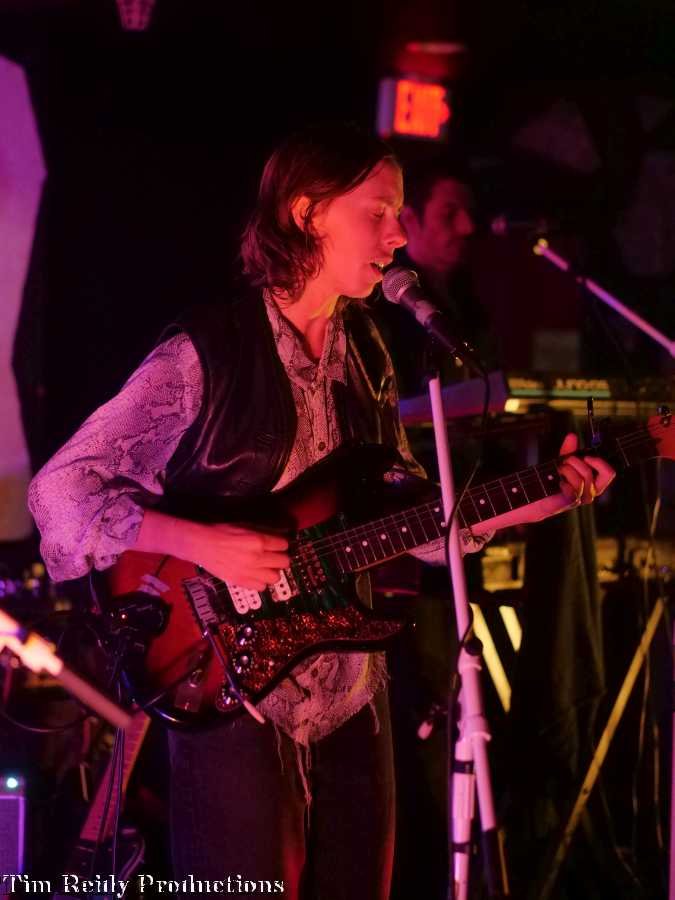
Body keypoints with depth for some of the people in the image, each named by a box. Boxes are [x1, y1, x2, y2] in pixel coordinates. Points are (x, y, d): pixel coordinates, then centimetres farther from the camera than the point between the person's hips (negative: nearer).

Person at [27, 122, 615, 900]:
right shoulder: (206, 355, -13)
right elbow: (60, 488, -13)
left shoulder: (364, 356, 9)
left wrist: (530, 502, 2)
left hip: (350, 694, 7)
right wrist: (196, 543, -25)